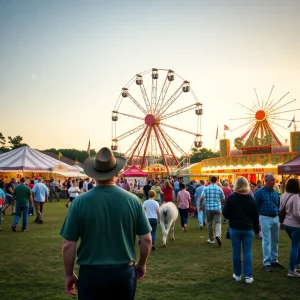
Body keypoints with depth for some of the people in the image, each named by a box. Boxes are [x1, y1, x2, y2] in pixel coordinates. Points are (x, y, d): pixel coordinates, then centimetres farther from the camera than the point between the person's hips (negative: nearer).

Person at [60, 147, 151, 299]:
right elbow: (146, 239, -2)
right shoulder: (133, 200, -8)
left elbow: (68, 244, -8)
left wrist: (69, 274, 6)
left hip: (91, 272, -2)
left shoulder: (80, 201, -12)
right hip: (124, 272, 2)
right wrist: (141, 264, 14)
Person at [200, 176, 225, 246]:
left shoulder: (206, 188, -4)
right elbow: (223, 199, 6)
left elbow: (202, 197, -15)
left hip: (208, 208, 0)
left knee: (209, 224, 12)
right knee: (218, 222, 3)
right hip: (217, 208, 0)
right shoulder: (219, 188, 0)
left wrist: (201, 205, -1)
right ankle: (218, 235, -24)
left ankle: (211, 239, 21)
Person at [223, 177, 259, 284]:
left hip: (234, 228, 0)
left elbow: (225, 213, -7)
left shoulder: (231, 198, -9)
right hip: (248, 229, 1)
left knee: (236, 251, 9)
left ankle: (237, 275, 17)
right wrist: (256, 229, 11)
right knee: (247, 252, 6)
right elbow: (256, 216, 0)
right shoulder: (251, 199, -5)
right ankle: (248, 276, 5)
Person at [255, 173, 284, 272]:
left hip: (275, 218, 6)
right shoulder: (259, 192, -10)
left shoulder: (275, 193, 8)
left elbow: (278, 205, 17)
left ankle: (274, 260, 27)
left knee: (275, 240, 14)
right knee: (266, 241, -3)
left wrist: (279, 217, 9)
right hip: (265, 218, -6)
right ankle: (266, 263, 3)